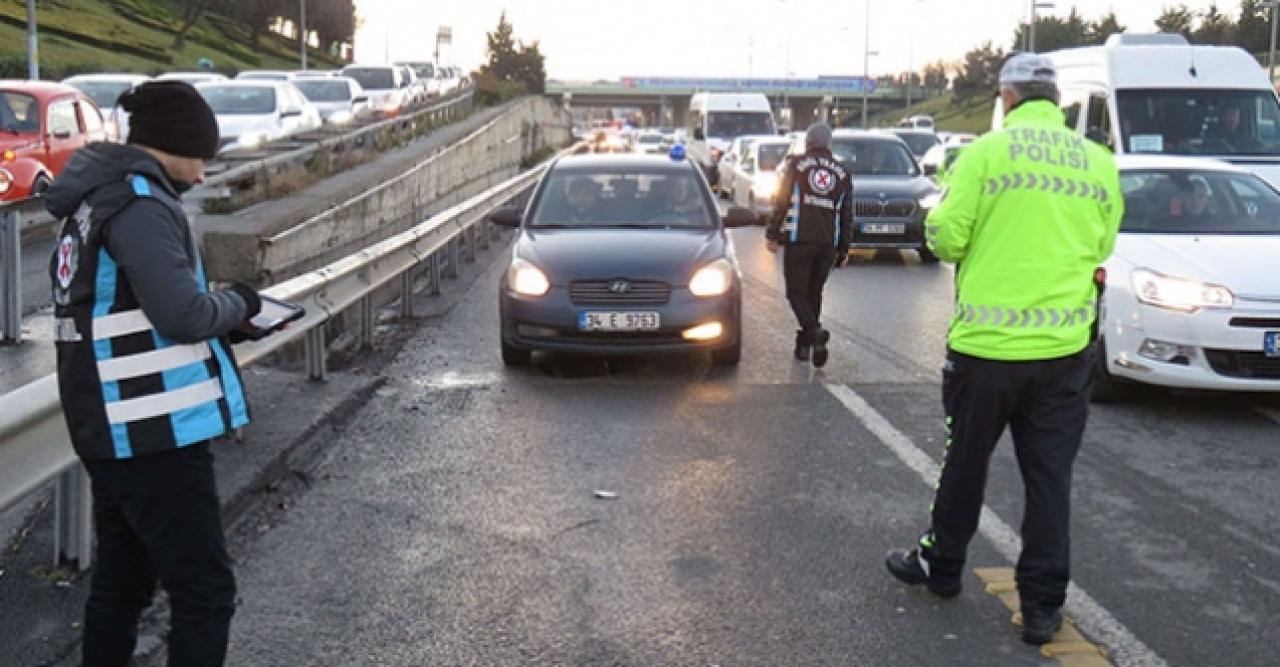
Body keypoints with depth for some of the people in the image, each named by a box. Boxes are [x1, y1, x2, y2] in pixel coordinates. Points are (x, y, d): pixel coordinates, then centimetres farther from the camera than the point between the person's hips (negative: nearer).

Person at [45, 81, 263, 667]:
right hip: (153, 431, -10)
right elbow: (184, 315, -23)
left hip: (114, 427, 10)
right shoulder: (139, 205, -17)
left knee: (123, 577, 20)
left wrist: (221, 308, 7)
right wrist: (239, 303, -4)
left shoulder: (95, 198, 14)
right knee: (204, 590, -4)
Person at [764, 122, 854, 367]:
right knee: (814, 292, 14)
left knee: (796, 292, 1)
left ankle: (815, 331, -23)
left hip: (799, 240, -3)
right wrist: (843, 248, 16)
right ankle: (804, 345, 15)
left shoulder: (795, 165, 1)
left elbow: (781, 202, -6)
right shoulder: (842, 173, 11)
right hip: (828, 245, 4)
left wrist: (771, 233, -1)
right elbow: (847, 215, 11)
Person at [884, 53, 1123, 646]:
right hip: (1064, 348, 3)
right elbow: (1102, 248, 13)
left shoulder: (985, 153, -8)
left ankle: (940, 565, 33)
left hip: (986, 342, -2)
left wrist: (943, 210, 13)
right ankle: (1043, 606, 13)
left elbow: (946, 240, -8)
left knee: (966, 463, 15)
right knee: (1049, 476, 9)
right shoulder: (1099, 163, 3)